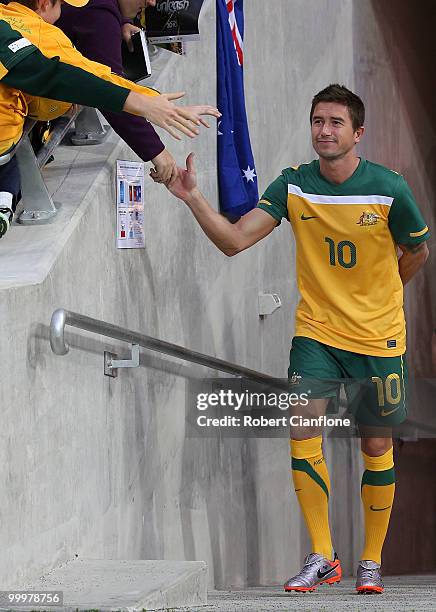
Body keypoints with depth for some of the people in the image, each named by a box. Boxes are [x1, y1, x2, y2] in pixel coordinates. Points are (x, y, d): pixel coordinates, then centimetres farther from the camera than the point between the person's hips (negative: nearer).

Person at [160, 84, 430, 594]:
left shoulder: (388, 189, -12)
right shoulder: (293, 186, -6)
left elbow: (417, 252, 6)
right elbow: (235, 240, -13)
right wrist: (193, 199, -27)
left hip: (378, 339, -1)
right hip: (315, 330, 1)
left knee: (376, 446, 6)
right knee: (302, 431, -15)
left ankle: (371, 561, 20)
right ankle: (321, 557, -6)